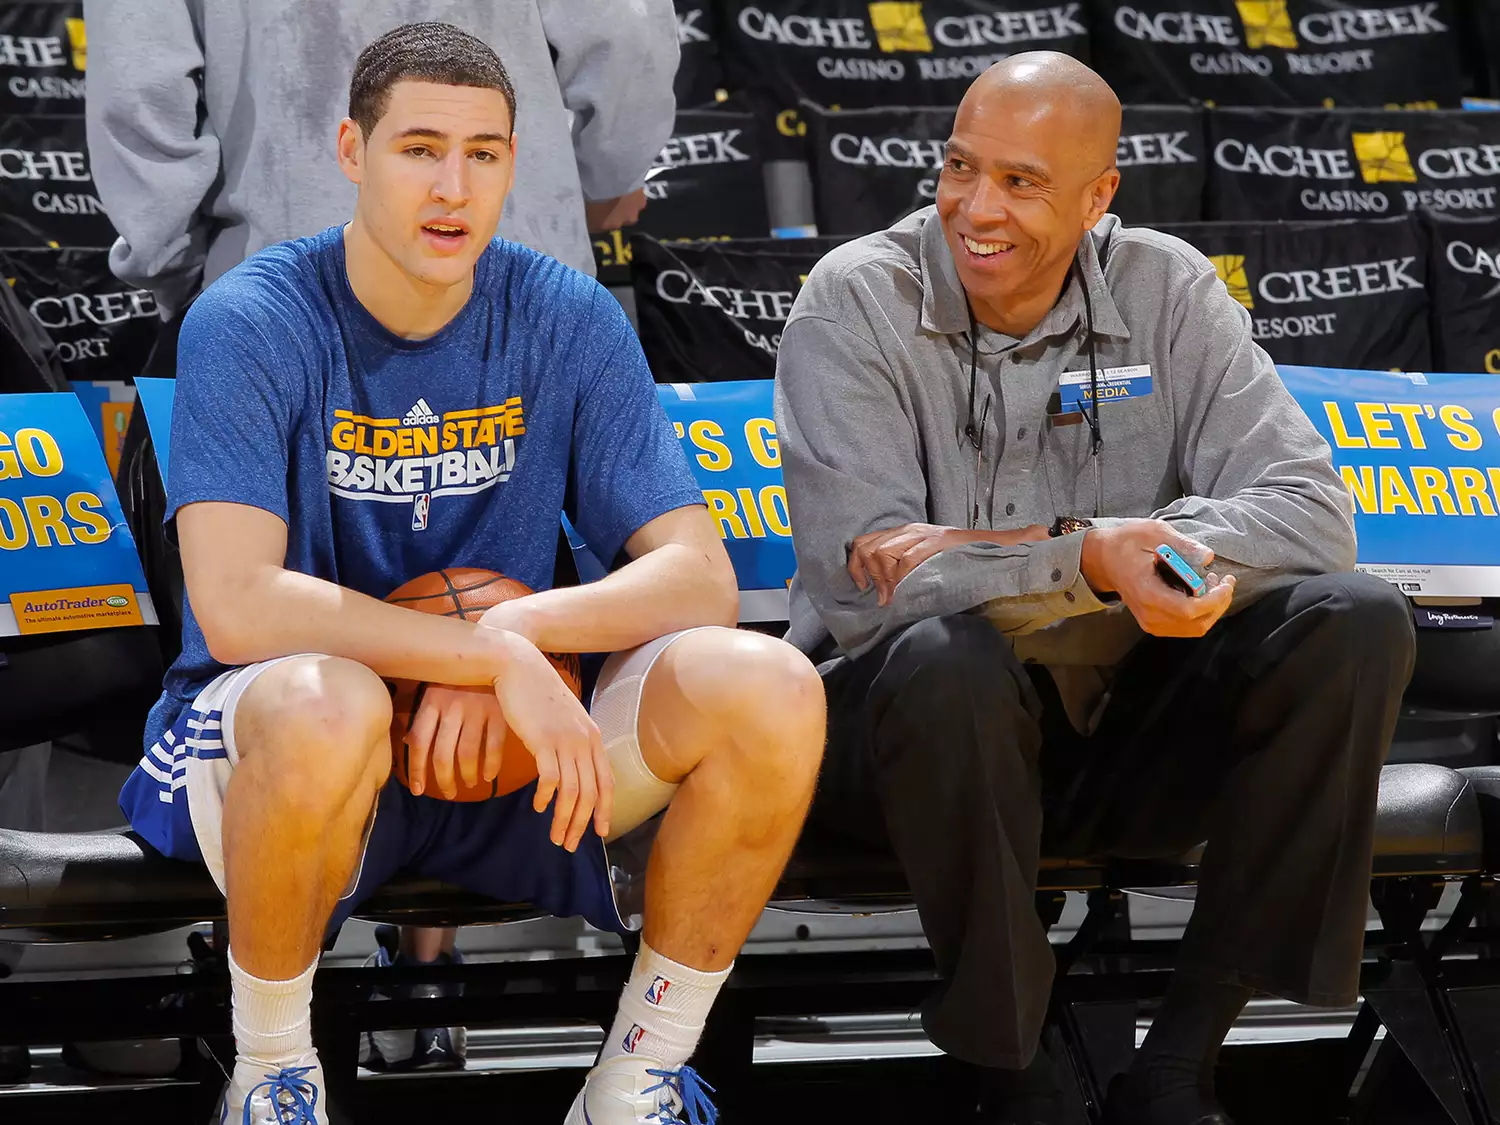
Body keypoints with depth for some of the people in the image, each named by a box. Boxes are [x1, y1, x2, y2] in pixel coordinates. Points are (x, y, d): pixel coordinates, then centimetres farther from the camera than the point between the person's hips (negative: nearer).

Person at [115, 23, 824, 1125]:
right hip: (265, 742, -4)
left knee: (771, 690, -22)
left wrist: (516, 628, -26)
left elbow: (700, 578, -7)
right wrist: (504, 660, -31)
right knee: (323, 705, -41)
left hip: (511, 745, 4)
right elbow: (237, 608, -26)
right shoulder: (251, 323, -13)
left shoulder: (570, 322, -1)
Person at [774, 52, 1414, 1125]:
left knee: (1356, 623, -18)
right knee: (947, 660, -38)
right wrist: (1086, 558, -35)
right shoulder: (857, 301, -9)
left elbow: (1310, 513, -13)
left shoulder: (1169, 293, -1)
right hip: (909, 719, -4)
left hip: (1119, 723, 4)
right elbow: (860, 579, -21)